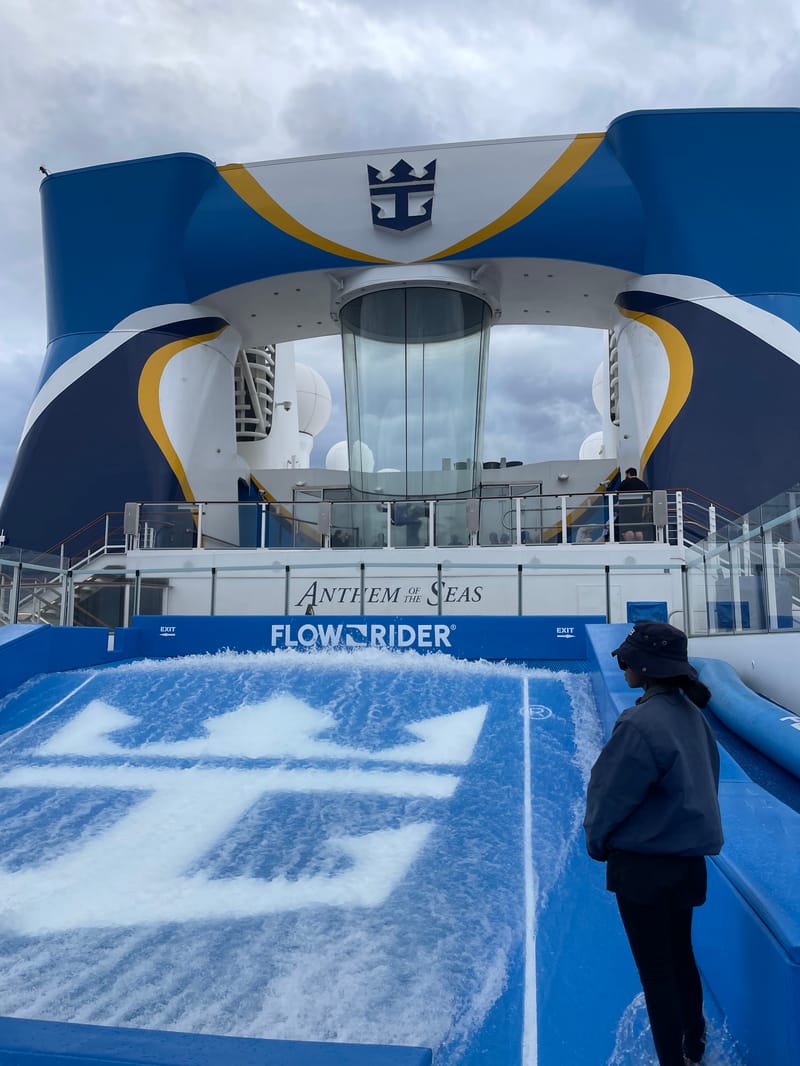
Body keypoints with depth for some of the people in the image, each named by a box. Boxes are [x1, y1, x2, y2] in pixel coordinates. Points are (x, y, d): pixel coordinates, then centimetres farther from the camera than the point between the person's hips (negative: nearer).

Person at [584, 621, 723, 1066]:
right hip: (688, 858, 8)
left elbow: (612, 793, -18)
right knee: (680, 957, 25)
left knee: (656, 970, 7)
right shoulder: (692, 715, -1)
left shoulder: (642, 724, -26)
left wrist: (597, 841, 0)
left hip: (646, 865, -8)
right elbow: (707, 778, 9)